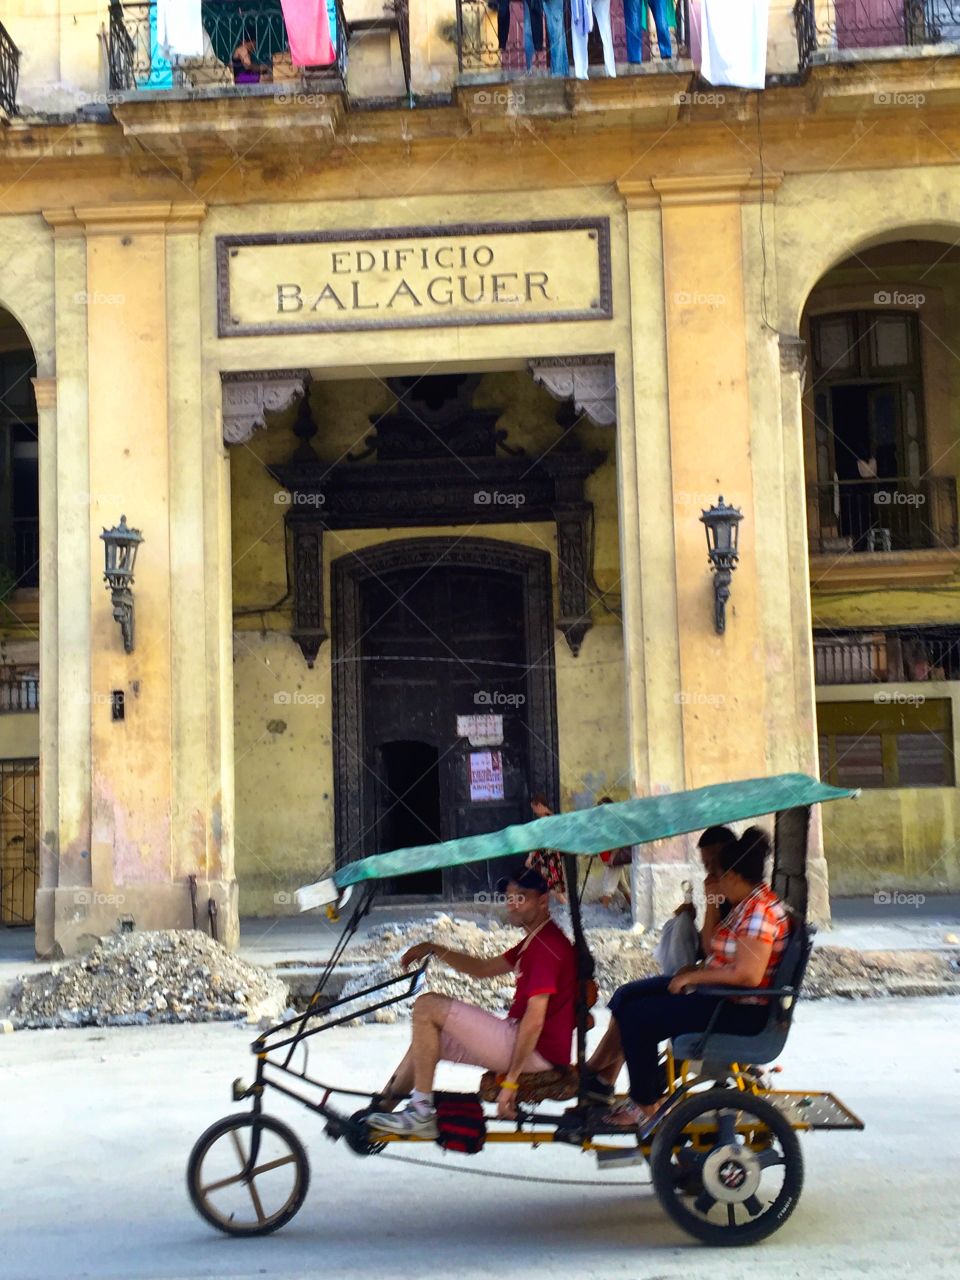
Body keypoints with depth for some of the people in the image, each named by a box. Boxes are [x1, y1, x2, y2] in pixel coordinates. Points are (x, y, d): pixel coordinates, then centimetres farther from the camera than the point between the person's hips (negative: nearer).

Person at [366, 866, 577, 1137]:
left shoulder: (547, 946, -17)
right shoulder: (537, 940, 16)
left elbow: (534, 1020, -24)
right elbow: (485, 968, 21)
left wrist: (511, 1080, -24)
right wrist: (436, 950, 8)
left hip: (537, 1051, -11)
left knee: (427, 1007, -12)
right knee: (427, 1040, 18)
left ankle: (421, 1113, -11)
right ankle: (379, 1110, 18)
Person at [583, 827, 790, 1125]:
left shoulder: (760, 910, -22)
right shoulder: (745, 904, 10)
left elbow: (747, 975, -29)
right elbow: (713, 947, 15)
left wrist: (694, 977, -19)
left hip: (740, 1010, -11)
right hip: (718, 992, 11)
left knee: (637, 1016, -15)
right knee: (627, 995, 8)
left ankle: (646, 1104, 1)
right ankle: (600, 1074, 14)